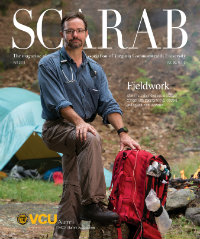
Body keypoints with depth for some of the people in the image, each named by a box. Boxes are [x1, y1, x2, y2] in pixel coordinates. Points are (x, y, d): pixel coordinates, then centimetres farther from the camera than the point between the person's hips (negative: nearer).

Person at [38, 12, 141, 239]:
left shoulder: (95, 69, 12)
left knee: (73, 189, 3)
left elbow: (108, 103, 2)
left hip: (79, 131, 6)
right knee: (91, 139, -36)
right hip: (56, 128, -6)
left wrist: (122, 132, -13)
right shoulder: (49, 64, -3)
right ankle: (92, 203, -40)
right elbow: (57, 101, -16)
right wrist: (79, 121, -30)